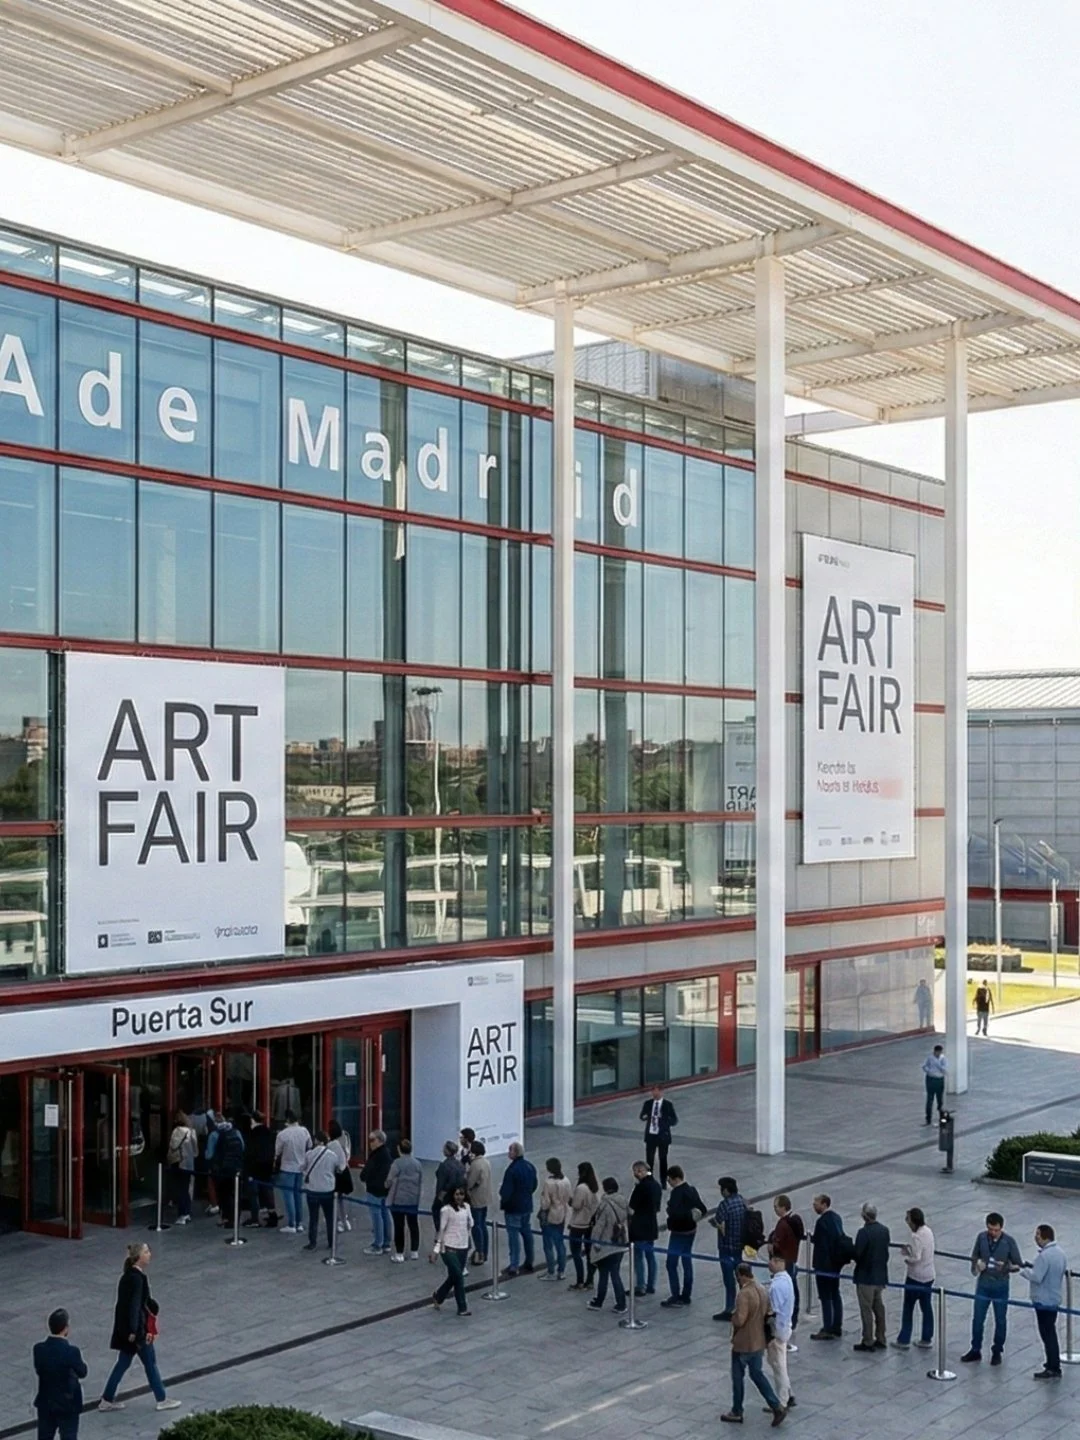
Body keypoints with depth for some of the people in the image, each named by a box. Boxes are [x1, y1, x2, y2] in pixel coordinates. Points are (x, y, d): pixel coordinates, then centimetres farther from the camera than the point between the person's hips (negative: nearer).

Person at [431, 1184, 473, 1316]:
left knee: (454, 1277, 14)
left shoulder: (466, 1206, 5)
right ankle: (462, 1308, 2)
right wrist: (436, 1249, -9)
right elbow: (441, 1229, -9)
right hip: (449, 1248, -6)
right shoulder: (446, 1210, -12)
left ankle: (438, 1297, 37)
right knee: (458, 1276, -8)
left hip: (463, 1247, 6)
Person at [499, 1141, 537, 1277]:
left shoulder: (512, 1170, -24)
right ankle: (529, 1263, 23)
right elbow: (534, 1185, 13)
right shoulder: (530, 1166, 4)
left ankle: (514, 1266, 1)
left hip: (514, 1208, -8)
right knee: (527, 1233, 16)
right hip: (527, 1206, 8)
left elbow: (506, 1191, -22)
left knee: (514, 1236, -2)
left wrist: (502, 1203, -4)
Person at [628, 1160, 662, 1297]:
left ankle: (640, 1287, 2)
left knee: (639, 1256, -1)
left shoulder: (641, 1186, -18)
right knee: (650, 1255, 13)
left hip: (640, 1227, -8)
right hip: (652, 1225, 8)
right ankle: (651, 1286, 18)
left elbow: (632, 1208, -16)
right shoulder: (656, 1185, 9)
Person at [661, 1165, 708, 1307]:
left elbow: (673, 1212, -29)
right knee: (686, 1261, 15)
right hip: (691, 1230, 9)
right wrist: (692, 1216, 4)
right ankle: (686, 1296, 22)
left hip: (678, 1232, -9)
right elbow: (703, 1209, 9)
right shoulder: (692, 1190, 7)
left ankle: (675, 1297, -5)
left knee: (672, 1264, -3)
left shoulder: (676, 1192, -19)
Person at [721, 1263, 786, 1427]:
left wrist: (733, 1315, -9)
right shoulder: (763, 1290, 2)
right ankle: (777, 1406, 9)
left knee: (738, 1377, 10)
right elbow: (766, 1314, 12)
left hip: (743, 1344, -8)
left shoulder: (744, 1294, -25)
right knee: (757, 1374, 18)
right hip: (759, 1341, 8)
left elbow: (739, 1320, -29)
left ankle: (736, 1412, 22)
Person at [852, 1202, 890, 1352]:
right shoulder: (885, 1230, -1)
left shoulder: (863, 1232, -23)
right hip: (881, 1275, 7)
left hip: (865, 1276, -7)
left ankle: (868, 1342, 9)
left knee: (866, 1310, 3)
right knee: (879, 1308, 17)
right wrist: (880, 1264, 15)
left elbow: (857, 1254, -20)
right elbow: (886, 1252, 6)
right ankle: (881, 1340, 25)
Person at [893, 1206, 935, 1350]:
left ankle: (904, 1340, 13)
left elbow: (915, 1258, -27)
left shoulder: (917, 1236, -25)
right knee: (926, 1307, 15)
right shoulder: (928, 1231, 2)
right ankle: (927, 1339, 22)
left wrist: (906, 1259, -7)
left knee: (908, 1308, 5)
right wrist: (909, 1248, 2)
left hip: (915, 1278, -8)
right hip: (928, 1276, 8)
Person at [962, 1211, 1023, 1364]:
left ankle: (997, 1352, 28)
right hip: (983, 1285, 2)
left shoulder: (1009, 1241, -13)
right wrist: (977, 1264, -13)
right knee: (977, 1319, 8)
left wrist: (1006, 1267, -27)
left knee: (1000, 1321, 11)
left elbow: (1018, 1265, -8)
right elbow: (975, 1256, 9)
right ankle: (975, 1351, 23)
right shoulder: (981, 1237, -5)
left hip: (1000, 1287, -2)